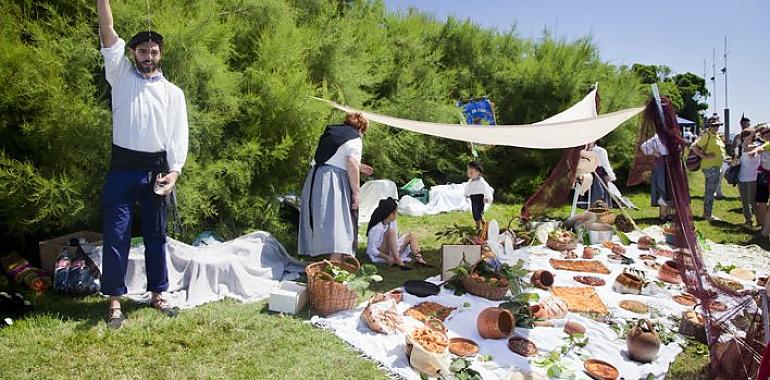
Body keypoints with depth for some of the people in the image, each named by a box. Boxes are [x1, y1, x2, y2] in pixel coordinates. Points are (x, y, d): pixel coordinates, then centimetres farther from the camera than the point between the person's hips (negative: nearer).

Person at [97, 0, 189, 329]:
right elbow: (107, 31, -2)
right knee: (116, 235, -1)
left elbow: (179, 136, 2)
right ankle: (115, 301, 9)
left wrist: (174, 172, -9)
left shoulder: (173, 92, 8)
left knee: (156, 235, 8)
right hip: (122, 169, -1)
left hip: (155, 170, 1)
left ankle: (157, 295, 20)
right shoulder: (121, 76, 8)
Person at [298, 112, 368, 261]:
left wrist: (358, 166, 36)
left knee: (321, 222, 13)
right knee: (337, 223, -11)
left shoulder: (330, 132, 22)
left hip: (314, 177, 8)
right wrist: (355, 192, -12)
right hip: (333, 181, -8)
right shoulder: (355, 138, -1)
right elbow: (352, 165, -14)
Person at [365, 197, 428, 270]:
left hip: (392, 252, 8)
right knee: (391, 232, -29)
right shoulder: (376, 228, -21)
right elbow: (371, 250, -22)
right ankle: (398, 261, -35)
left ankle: (419, 259, -17)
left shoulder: (392, 222, 1)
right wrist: (387, 257, -31)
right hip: (381, 253, -8)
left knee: (410, 235, 2)